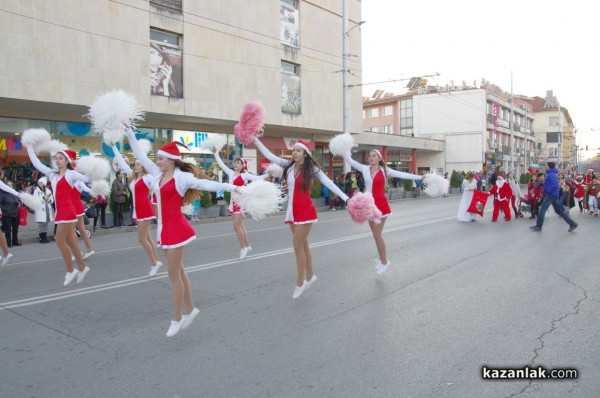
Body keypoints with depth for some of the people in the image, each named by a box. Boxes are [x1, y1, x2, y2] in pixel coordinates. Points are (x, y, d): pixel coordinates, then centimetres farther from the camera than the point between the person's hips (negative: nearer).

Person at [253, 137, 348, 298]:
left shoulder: (312, 169, -9)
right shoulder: (288, 165, 4)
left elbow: (329, 183, -14)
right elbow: (269, 155, 5)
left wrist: (345, 197, -22)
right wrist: (254, 140, 3)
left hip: (305, 210, -6)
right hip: (292, 210, 6)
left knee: (298, 246, -4)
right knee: (303, 244, 16)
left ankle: (300, 283, 9)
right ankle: (309, 276, 32)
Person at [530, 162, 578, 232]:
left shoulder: (551, 174, -15)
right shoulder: (552, 174, 17)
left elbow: (554, 185, -27)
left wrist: (548, 191, -16)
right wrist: (546, 191, 15)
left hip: (551, 195, -10)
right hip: (554, 195, 10)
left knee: (542, 210, -6)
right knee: (559, 211, 12)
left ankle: (538, 226, -1)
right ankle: (572, 223, 12)